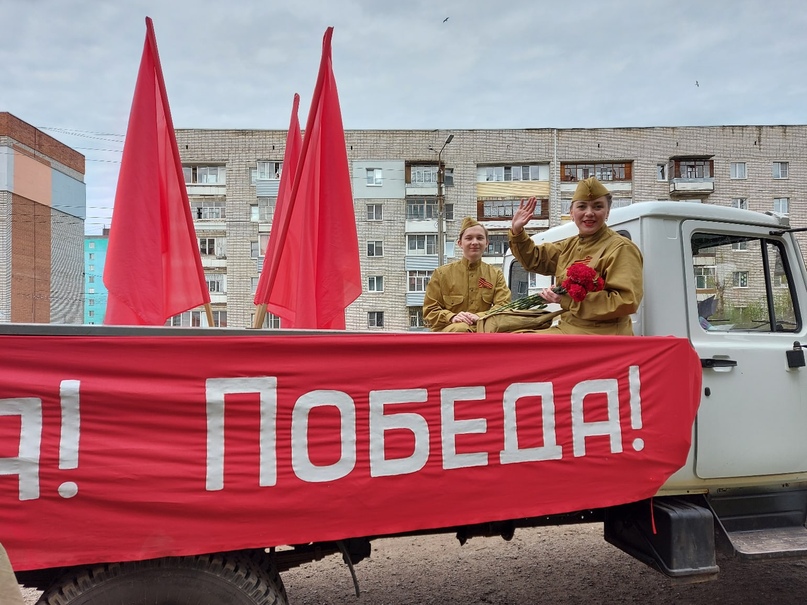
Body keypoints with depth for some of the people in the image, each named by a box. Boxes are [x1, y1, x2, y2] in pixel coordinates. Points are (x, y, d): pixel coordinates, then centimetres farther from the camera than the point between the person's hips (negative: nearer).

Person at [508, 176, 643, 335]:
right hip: (567, 328, 8)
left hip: (602, 335, -8)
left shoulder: (621, 248, -12)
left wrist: (569, 298, -23)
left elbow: (627, 301, -22)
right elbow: (534, 258, 26)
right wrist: (517, 231, 8)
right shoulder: (570, 245, 13)